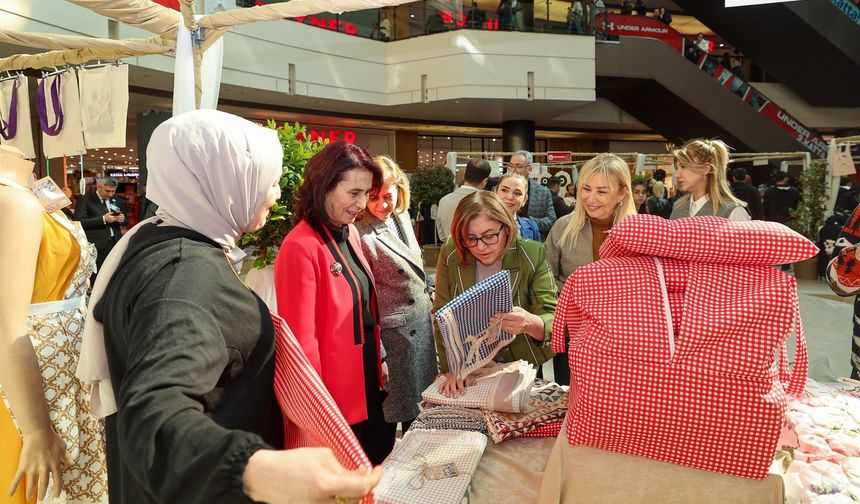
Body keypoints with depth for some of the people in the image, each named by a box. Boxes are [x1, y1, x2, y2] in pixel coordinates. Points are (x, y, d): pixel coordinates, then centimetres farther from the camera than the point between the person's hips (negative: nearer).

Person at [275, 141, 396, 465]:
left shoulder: (350, 234, 4)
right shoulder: (301, 247, -22)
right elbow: (302, 339, -21)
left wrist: (379, 358, 16)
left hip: (370, 380, 8)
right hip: (337, 398, -8)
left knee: (380, 464, 23)